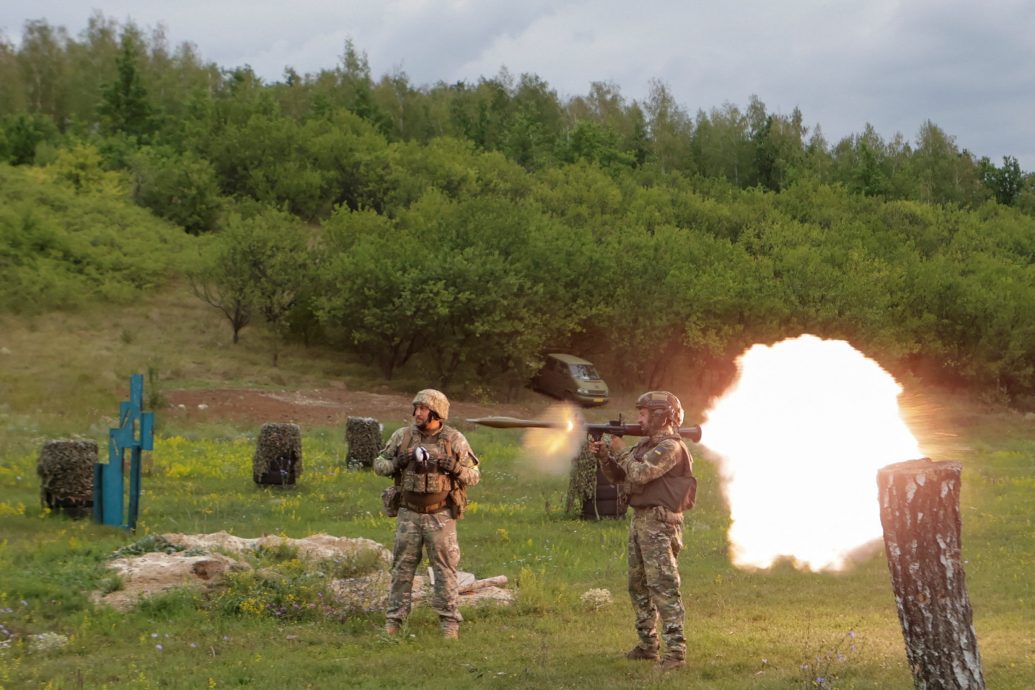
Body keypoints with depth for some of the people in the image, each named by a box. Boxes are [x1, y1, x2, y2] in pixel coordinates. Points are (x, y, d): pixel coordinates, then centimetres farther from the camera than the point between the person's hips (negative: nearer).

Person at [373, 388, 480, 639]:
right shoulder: (402, 436, 0)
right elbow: (379, 464, 9)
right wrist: (397, 463, -12)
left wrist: (455, 468, -21)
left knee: (445, 569, 0)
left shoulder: (455, 440, -4)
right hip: (409, 514, 2)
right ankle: (393, 620, 11)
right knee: (402, 567, 5)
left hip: (441, 515, -2)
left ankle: (449, 623, 6)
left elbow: (474, 476, -1)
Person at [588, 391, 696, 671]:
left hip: (660, 523, -10)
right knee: (638, 585, 15)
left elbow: (639, 474, -22)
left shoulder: (670, 447, -13)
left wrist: (621, 450, -7)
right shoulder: (646, 444, 16)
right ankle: (648, 645, 23)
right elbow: (619, 476, 18)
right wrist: (604, 455, 2)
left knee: (664, 585, -14)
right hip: (640, 519, 10)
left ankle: (675, 650, -16)